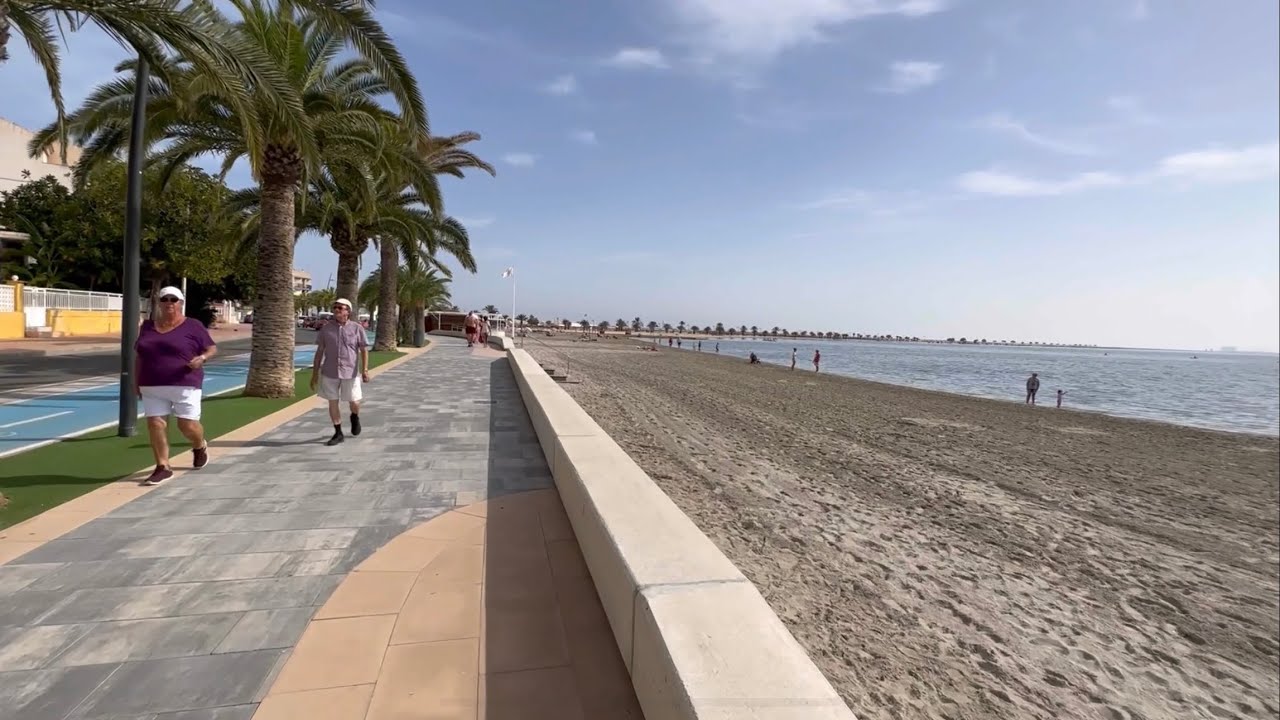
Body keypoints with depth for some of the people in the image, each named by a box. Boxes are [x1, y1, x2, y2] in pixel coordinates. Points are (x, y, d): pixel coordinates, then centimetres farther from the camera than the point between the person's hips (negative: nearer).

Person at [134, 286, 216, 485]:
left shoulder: (193, 326, -3)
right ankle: (163, 467, 6)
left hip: (185, 386, -4)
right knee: (155, 425, -2)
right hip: (153, 387, 4)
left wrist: (202, 358, -21)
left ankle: (200, 446, 27)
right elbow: (140, 356, 16)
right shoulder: (148, 326, 10)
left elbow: (212, 348, -1)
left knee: (188, 425, -3)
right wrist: (136, 381, 12)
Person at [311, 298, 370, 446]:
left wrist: (365, 369, -14)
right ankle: (338, 433, 16)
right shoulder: (326, 328, 2)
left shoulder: (357, 328, -3)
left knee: (354, 401, 5)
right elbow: (319, 352, 5)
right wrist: (315, 373, 4)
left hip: (350, 372, -2)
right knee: (333, 402, 5)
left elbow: (364, 350, -3)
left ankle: (355, 417, 39)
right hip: (329, 373, 2)